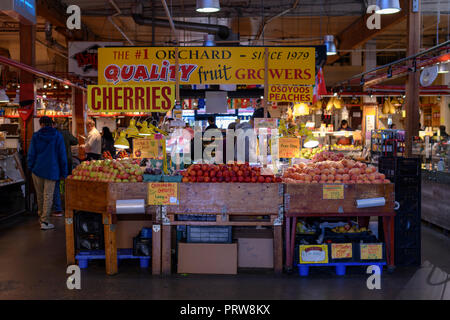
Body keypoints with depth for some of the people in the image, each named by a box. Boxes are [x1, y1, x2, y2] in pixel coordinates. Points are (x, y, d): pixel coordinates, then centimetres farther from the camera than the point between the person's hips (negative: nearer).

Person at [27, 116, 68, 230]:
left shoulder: (36, 136, 0)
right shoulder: (58, 136, -2)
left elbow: (31, 154, 1)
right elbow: (62, 156, -1)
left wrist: (30, 167, 13)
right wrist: (64, 172, 4)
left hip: (37, 169, 2)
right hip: (51, 171, -2)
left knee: (40, 195, 15)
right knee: (48, 196, 0)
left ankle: (41, 217, 28)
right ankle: (44, 221, -3)